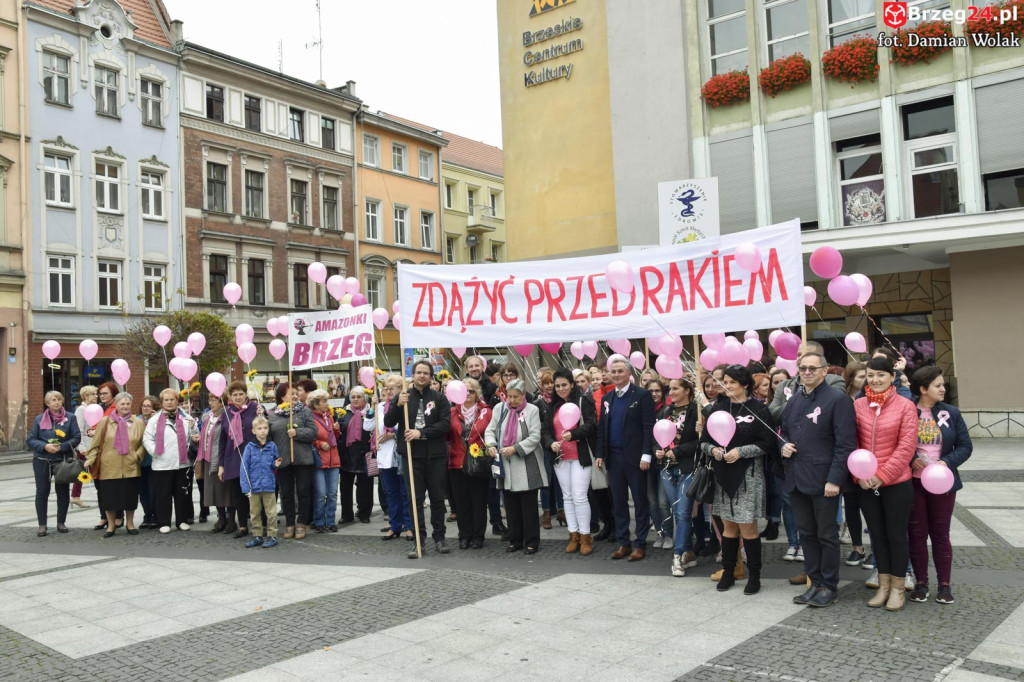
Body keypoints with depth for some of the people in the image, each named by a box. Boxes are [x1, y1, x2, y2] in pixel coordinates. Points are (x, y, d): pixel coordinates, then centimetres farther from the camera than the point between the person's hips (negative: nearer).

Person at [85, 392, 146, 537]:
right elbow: (96, 443, 3)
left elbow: (144, 443, 8)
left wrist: (138, 455, -7)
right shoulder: (104, 422, 3)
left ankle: (130, 524, 24)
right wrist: (90, 459, -5)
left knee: (130, 496, 7)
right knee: (109, 496, 3)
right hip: (109, 468, -1)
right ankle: (111, 525, 20)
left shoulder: (138, 423, 6)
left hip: (130, 468, 1)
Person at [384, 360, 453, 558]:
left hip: (436, 455, 0)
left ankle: (439, 537, 20)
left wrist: (421, 433, -15)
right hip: (412, 455, 0)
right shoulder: (403, 397, 5)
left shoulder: (439, 398, 2)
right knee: (415, 498, 3)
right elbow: (388, 422, 0)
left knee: (437, 497, 8)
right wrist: (397, 404, -17)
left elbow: (445, 424, -6)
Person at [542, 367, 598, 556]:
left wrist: (573, 434, -31)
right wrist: (551, 443, -11)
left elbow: (591, 425, -15)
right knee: (567, 497, 8)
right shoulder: (553, 406, 14)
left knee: (580, 496, -8)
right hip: (560, 457, 6)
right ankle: (574, 535, 16)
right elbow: (545, 430, 10)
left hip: (581, 456, -6)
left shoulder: (583, 401, -4)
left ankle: (586, 537, 2)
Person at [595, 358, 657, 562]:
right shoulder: (606, 398, 12)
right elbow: (601, 428, 13)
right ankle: (623, 543, 18)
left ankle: (640, 544, 12)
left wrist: (646, 455, -16)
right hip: (613, 457, 5)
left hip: (635, 457, -5)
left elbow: (648, 427, -10)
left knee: (640, 501, 4)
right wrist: (600, 454, 6)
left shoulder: (642, 395, -5)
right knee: (618, 501, 9)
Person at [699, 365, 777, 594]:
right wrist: (713, 449, -12)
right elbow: (704, 440, 9)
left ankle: (754, 575, 13)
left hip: (748, 475, -4)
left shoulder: (758, 409, -5)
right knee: (728, 525, 11)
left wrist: (740, 451, -18)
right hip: (723, 474, 4)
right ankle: (728, 572, 22)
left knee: (747, 526, -1)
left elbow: (768, 443, -9)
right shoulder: (717, 407, 6)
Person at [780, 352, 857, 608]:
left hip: (823, 479, -7)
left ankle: (829, 587, 16)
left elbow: (846, 443, -13)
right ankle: (815, 583, 23)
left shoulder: (838, 399, -8)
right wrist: (783, 445, 2)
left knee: (827, 535, 4)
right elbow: (784, 432, 26)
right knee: (807, 534, 13)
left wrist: (835, 479, -18)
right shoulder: (794, 401, 14)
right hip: (796, 479, 7)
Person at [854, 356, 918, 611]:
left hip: (896, 484, -3)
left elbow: (907, 446, -9)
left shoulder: (905, 406, -7)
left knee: (896, 535, 6)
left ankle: (898, 589, 20)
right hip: (866, 484, 3)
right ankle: (884, 585, 26)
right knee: (877, 534, 13)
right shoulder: (858, 405, 1)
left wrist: (883, 475, -12)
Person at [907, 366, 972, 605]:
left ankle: (944, 584, 19)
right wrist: (911, 460, -17)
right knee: (916, 533, 7)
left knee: (941, 534, 9)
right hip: (912, 483, -1)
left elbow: (965, 446, 2)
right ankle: (920, 582, 18)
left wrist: (946, 462, -14)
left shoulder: (951, 413, 2)